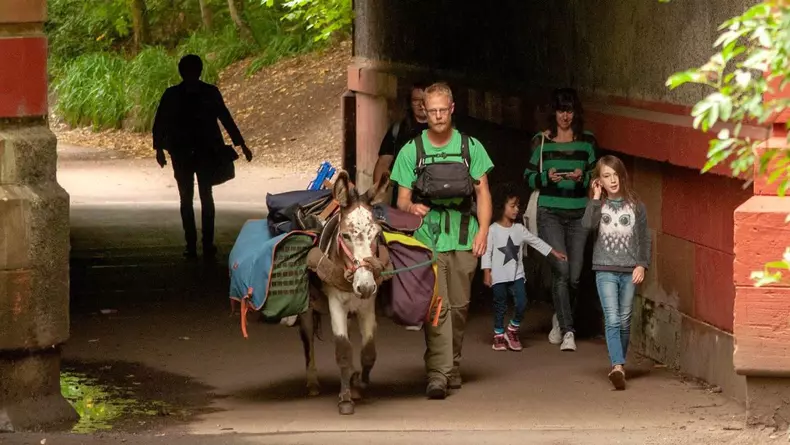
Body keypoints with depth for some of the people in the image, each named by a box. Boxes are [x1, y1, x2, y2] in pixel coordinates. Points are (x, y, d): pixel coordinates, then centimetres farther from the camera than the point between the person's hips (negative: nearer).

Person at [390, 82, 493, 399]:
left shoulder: (471, 147, 8)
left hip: (464, 241, 2)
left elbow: (482, 192, 7)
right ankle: (438, 373, -18)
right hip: (428, 239, -2)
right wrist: (412, 207, -19)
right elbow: (402, 199, 5)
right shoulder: (411, 151, 6)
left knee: (459, 307, 7)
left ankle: (453, 367, 22)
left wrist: (483, 230, -6)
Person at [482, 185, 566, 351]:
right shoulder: (493, 230, -7)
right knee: (500, 306, 3)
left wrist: (555, 253, 12)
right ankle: (499, 336, 17)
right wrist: (486, 273, -11)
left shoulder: (519, 229, 6)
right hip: (499, 275, -3)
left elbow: (536, 242, 12)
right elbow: (487, 252, -7)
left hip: (516, 274, 3)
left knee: (521, 303, -9)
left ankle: (513, 330, 13)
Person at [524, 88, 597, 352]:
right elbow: (528, 177, 7)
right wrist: (546, 177, -13)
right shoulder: (541, 141, 3)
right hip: (550, 213, -2)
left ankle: (560, 318, 31)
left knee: (574, 275, 3)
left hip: (578, 214, 2)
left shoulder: (587, 142, 6)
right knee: (561, 269, -16)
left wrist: (583, 177, -12)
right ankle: (567, 331, -14)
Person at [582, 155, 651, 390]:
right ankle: (618, 366, -23)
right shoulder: (598, 205, 4)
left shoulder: (635, 205, 5)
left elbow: (644, 237, 7)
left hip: (629, 270, 1)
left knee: (624, 321, 7)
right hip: (605, 270, -1)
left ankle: (619, 364, 19)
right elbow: (587, 224, -16)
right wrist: (596, 198, -12)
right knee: (612, 320, -13)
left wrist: (642, 264, -3)